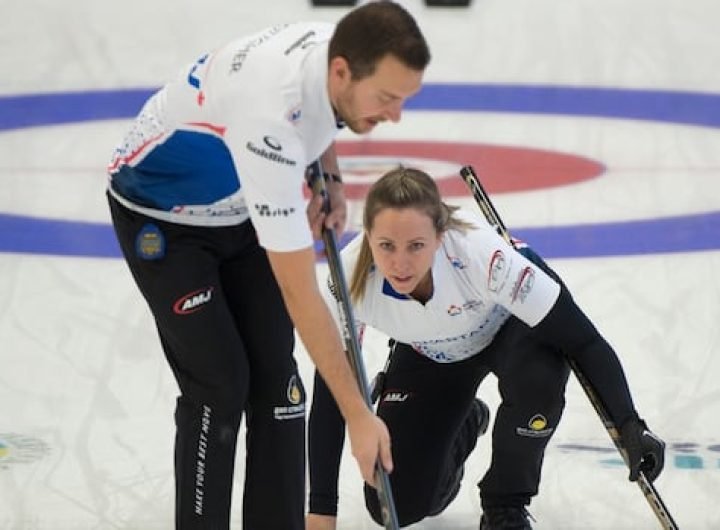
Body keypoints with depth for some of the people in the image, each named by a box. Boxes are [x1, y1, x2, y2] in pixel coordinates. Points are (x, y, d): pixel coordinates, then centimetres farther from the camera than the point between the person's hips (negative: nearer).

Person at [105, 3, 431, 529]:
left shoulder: (338, 48, -21)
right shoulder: (271, 115, -42)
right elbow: (301, 296, -38)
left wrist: (331, 182, -6)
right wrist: (357, 414, -34)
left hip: (242, 207, 7)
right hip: (163, 217, -7)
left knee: (275, 375, -2)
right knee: (220, 383, -14)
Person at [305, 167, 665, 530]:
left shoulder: (481, 252, -41)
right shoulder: (351, 275, -33)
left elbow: (583, 339, -34)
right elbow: (330, 394, -22)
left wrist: (629, 425, -46)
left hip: (512, 325, -2)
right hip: (429, 353, 2)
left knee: (538, 378, -37)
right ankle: (461, 428, 25)